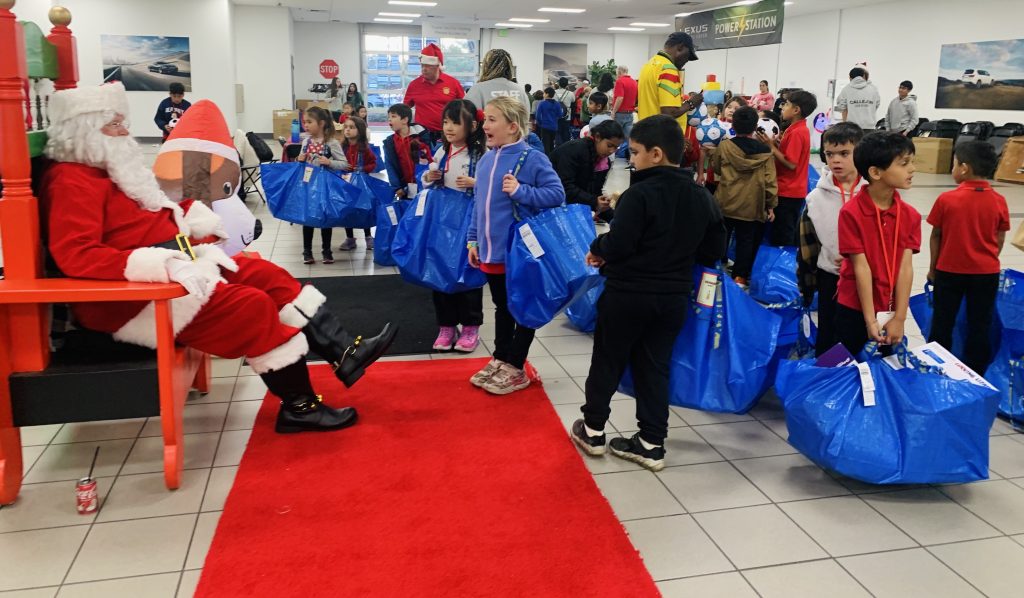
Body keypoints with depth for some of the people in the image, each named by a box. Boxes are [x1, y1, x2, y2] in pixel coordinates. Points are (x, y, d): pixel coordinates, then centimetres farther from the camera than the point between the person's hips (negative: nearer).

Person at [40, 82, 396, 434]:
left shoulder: (106, 170, 16)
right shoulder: (72, 182, -15)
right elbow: (76, 255, -28)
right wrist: (155, 264, -35)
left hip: (173, 269, 11)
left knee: (266, 275, 2)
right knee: (251, 305, -19)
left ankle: (346, 354, -2)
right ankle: (299, 407, -8)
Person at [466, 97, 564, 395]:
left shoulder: (532, 158, -14)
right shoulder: (485, 160, 7)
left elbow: (557, 194, -17)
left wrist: (520, 191, -25)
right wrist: (473, 240, 12)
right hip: (491, 251, 7)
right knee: (502, 308, 19)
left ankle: (516, 369, 18)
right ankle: (500, 360, 32)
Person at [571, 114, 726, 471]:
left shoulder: (640, 194, -19)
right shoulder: (702, 197, 4)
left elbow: (618, 246, -22)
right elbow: (715, 250, 9)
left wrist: (597, 247, -2)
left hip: (628, 294, -5)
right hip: (675, 297, 6)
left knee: (607, 362, 12)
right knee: (655, 367, 13)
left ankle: (593, 430, 25)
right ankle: (652, 443, 15)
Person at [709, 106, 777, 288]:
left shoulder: (724, 146, -8)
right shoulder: (765, 151, -7)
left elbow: (715, 167, 11)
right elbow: (770, 181, -5)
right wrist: (771, 205, 5)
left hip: (726, 203, 1)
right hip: (751, 206, -1)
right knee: (746, 241, 9)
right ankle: (740, 276, 9)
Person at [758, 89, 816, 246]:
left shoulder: (796, 132, -18)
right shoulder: (800, 129, 12)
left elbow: (791, 164, -21)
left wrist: (771, 146, -18)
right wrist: (778, 143, 2)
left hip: (787, 192, -10)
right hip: (793, 190, 10)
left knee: (781, 239, -3)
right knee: (791, 235, 17)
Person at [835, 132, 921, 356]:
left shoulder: (910, 215, -2)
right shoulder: (851, 213, -16)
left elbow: (905, 267, -7)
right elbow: (861, 267, -17)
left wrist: (899, 318, -11)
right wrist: (869, 320, -15)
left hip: (891, 310, 4)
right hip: (854, 309, -4)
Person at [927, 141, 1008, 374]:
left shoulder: (946, 200, -14)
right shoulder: (999, 201, -8)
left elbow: (936, 236, -6)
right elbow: (1000, 240, 0)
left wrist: (933, 268, 7)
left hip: (949, 271, -1)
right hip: (986, 273, 2)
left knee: (943, 323, 13)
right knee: (980, 326, 11)